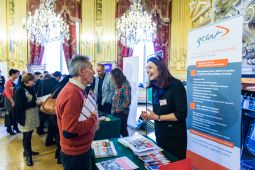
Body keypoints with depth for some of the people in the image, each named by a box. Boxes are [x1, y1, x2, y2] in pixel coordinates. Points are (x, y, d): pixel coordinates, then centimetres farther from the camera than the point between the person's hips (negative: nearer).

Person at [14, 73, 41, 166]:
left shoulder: (30, 89, 10)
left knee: (29, 135, 19)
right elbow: (22, 105, -23)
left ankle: (28, 151, 35)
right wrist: (35, 103, -22)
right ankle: (28, 156, 17)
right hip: (25, 117, -7)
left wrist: (37, 101, 0)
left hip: (32, 116, 8)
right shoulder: (20, 91, -15)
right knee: (26, 136, 4)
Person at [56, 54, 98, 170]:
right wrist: (93, 118, -19)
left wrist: (92, 119, 0)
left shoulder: (77, 90, 4)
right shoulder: (73, 93, -27)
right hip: (76, 154, -9)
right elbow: (69, 131, -30)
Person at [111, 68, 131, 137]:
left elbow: (127, 101, -20)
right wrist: (113, 110, 10)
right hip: (115, 112, 7)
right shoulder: (117, 85, 9)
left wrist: (118, 110, -13)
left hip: (122, 112, -7)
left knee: (122, 130, 6)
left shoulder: (126, 85, -16)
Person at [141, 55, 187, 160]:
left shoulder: (176, 85, -19)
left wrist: (157, 117, -20)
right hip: (160, 135, 7)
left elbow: (181, 115, -22)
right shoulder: (155, 87, 3)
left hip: (175, 138, -7)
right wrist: (149, 116, -8)